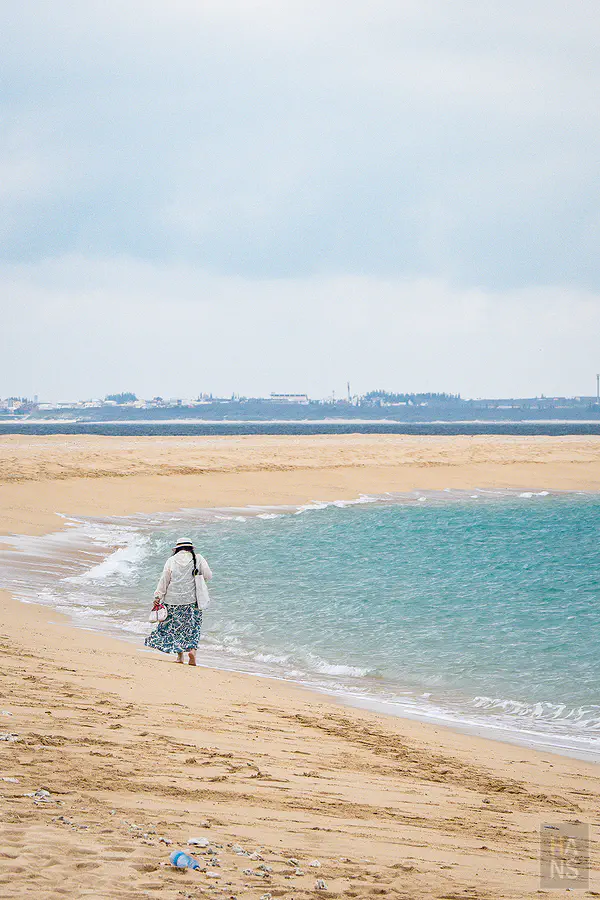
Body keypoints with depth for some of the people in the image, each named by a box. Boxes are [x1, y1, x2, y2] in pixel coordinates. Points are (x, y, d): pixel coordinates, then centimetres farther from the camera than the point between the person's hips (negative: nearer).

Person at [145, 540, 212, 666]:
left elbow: (164, 580, 0)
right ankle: (192, 648, -12)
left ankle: (180, 654, 9)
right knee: (192, 626, 8)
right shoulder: (198, 559, 0)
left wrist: (158, 596, 3)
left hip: (173, 600, 1)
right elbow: (208, 576, -1)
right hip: (191, 600, 0)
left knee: (175, 626, 11)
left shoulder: (171, 561, 1)